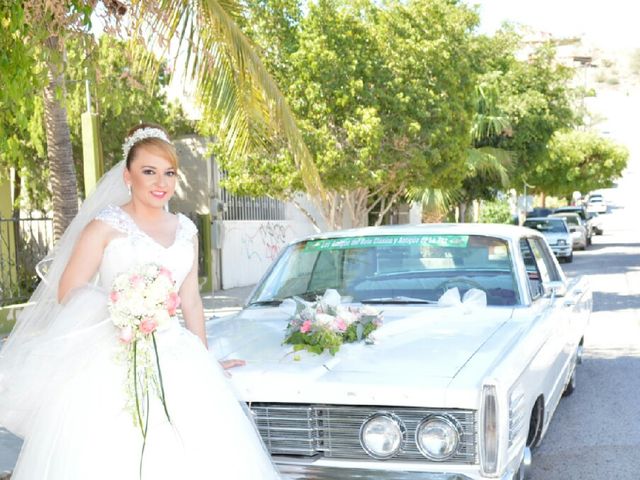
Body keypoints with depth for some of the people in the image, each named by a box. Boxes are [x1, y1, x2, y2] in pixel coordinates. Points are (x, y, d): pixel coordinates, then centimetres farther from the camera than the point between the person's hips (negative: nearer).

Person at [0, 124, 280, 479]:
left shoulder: (185, 230, 13)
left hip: (173, 358, 4)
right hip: (111, 362, -4)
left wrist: (204, 360, 20)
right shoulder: (106, 225, -2)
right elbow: (68, 294, -5)